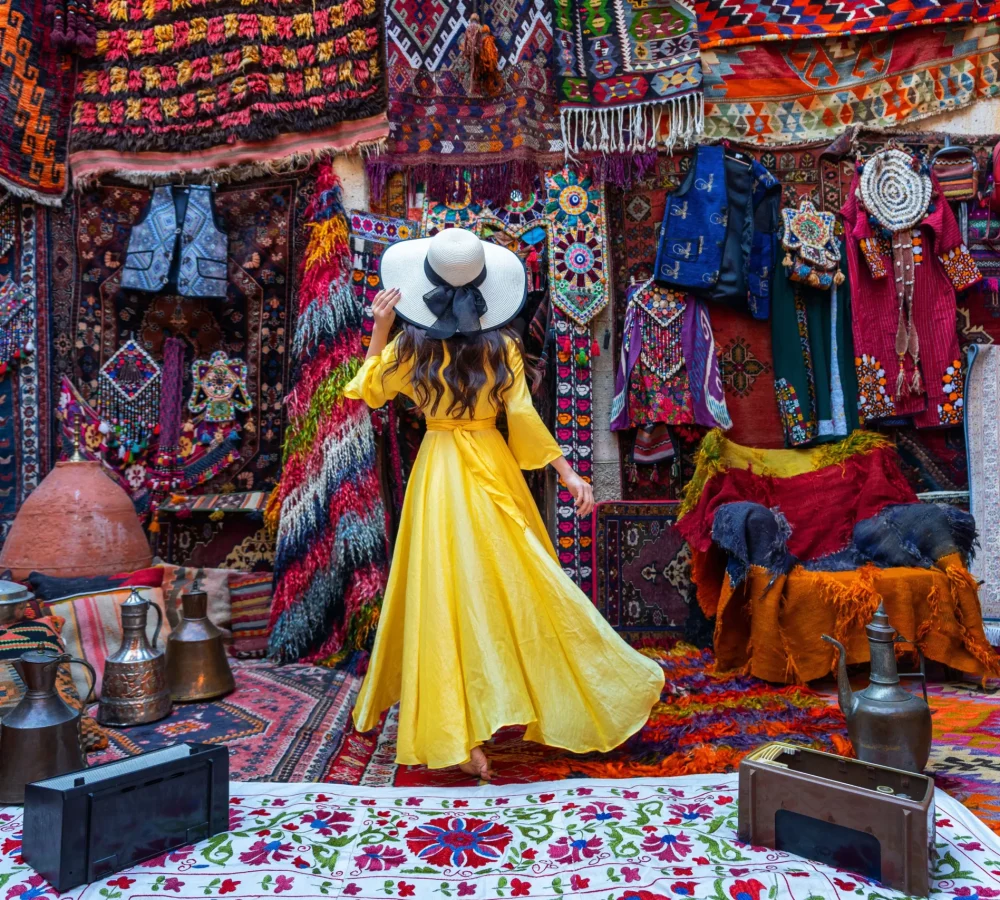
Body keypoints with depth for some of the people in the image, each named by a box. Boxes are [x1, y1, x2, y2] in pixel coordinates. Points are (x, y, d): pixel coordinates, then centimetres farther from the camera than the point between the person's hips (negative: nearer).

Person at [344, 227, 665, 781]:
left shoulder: (410, 346, -5)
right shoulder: (501, 347, -5)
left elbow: (368, 390, 9)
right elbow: (524, 418, -8)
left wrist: (379, 329, 5)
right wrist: (567, 471, -3)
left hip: (438, 473, 0)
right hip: (492, 469, 1)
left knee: (447, 595, 3)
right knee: (517, 588, 12)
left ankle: (463, 737, 4)